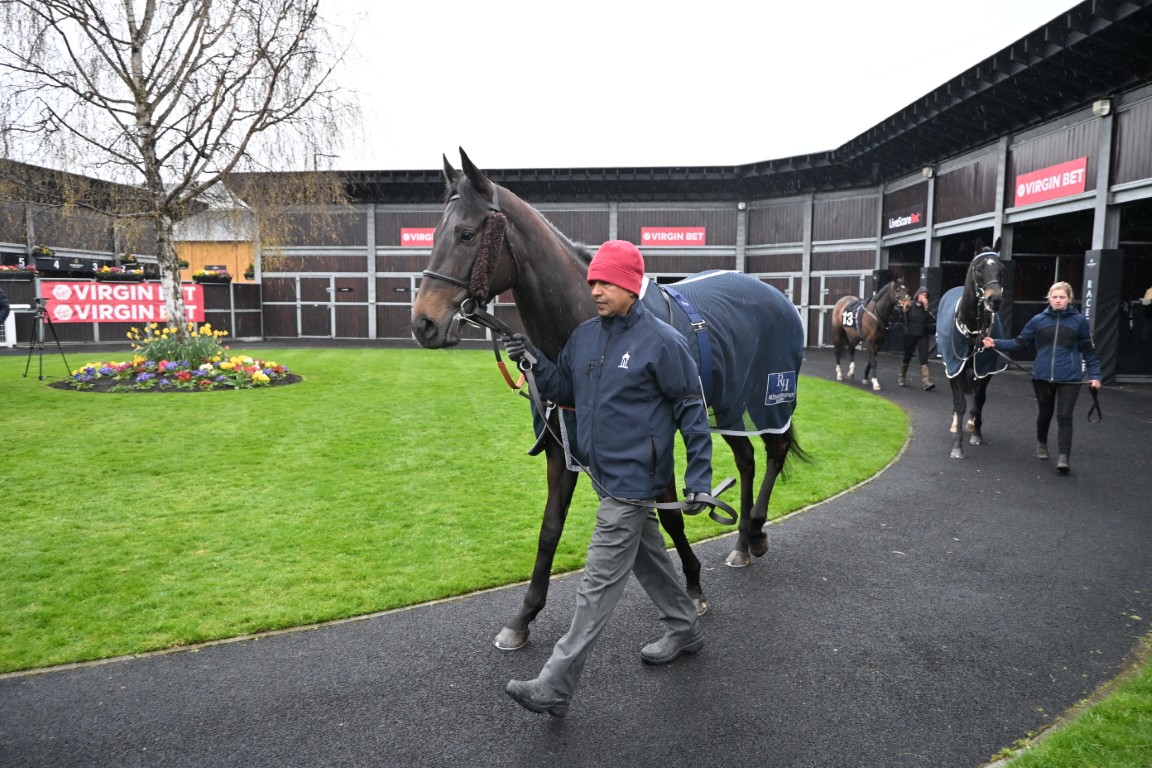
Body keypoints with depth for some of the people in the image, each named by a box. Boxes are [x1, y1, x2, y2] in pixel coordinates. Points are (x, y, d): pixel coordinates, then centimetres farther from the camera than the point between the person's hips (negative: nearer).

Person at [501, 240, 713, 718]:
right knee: (648, 557, 23)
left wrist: (699, 477, -12)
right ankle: (685, 629, 44)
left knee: (600, 582, -3)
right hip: (604, 472, 8)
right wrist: (534, 363, -5)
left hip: (633, 479, -8)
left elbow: (691, 409, -10)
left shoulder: (662, 341, -15)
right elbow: (564, 392, 13)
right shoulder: (584, 335, 4)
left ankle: (555, 686, 4)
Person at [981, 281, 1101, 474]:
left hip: (1069, 378, -2)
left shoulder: (1079, 320, -1)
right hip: (1042, 377, 2)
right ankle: (1041, 444, 40)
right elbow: (1020, 343, 5)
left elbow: (1089, 350, 4)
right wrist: (996, 343, -7)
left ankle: (1063, 457, -6)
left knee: (1064, 416, -6)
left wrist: (1094, 375, 0)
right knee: (1045, 413, 17)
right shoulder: (1039, 320, 2)